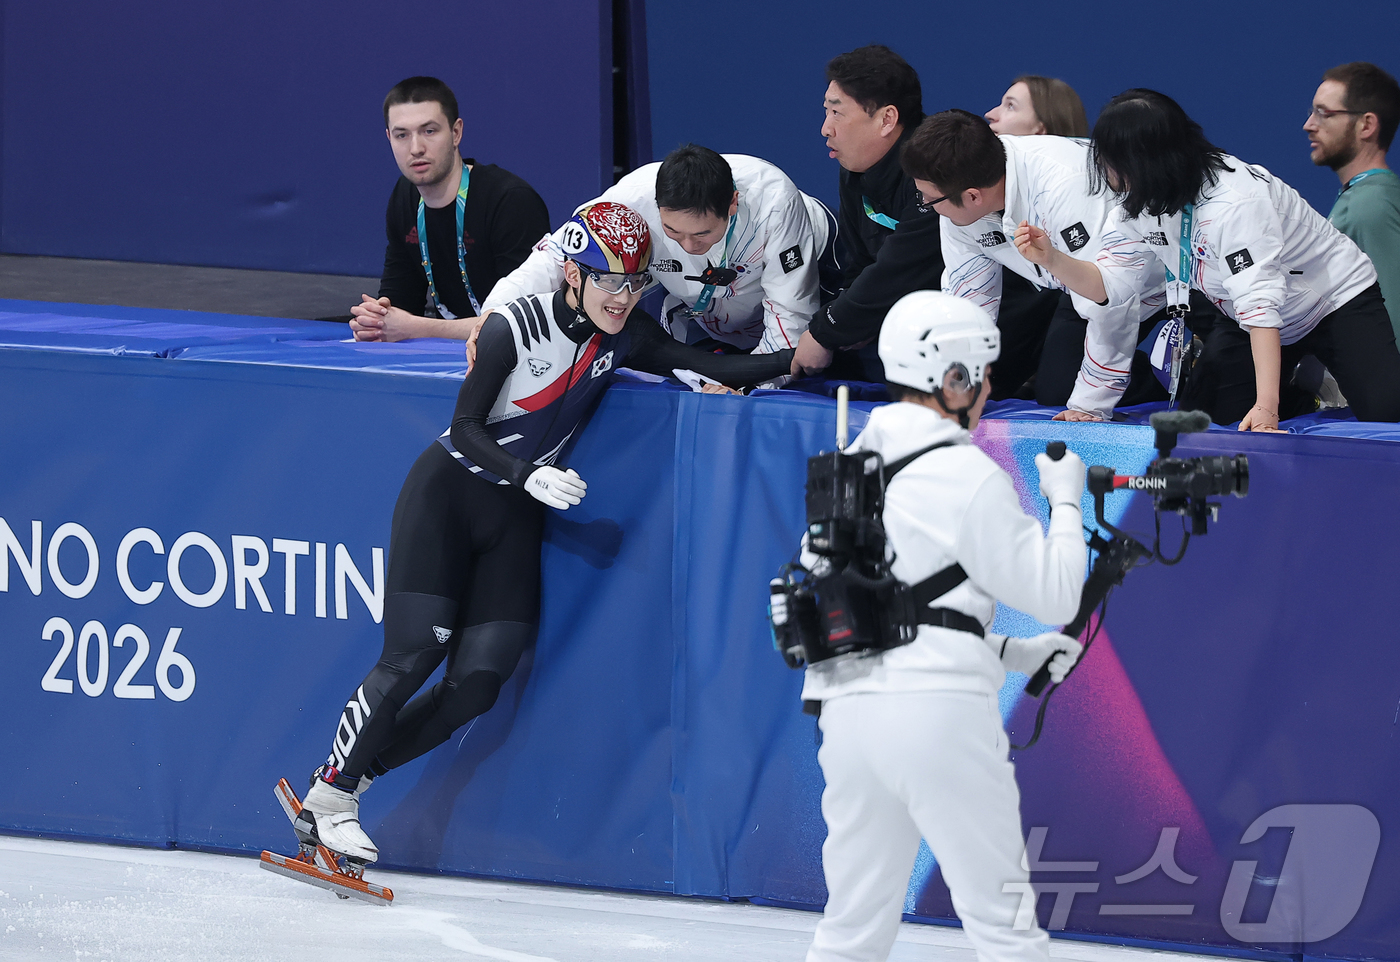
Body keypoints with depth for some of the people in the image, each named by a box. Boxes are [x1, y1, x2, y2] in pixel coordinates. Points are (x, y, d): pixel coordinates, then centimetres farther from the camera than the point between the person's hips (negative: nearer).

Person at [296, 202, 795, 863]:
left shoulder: (626, 338, -2)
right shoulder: (516, 326, -18)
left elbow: (717, 371, -5)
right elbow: (466, 427, -17)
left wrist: (804, 356, -17)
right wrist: (529, 474, -31)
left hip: (516, 517, 5)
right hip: (446, 493, -5)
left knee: (478, 682, -8)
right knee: (413, 656, -15)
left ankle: (343, 779, 5)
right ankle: (328, 794, -1)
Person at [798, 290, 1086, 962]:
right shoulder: (965, 475, -6)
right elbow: (1054, 595, -2)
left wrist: (1010, 653, 21)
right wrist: (1065, 499, 13)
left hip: (849, 711, 7)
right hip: (939, 711, -7)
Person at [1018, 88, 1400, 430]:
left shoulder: (1235, 203, -37)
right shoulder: (1139, 207, -10)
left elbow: (1260, 305, -41)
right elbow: (1109, 285, -11)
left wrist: (1266, 408, -46)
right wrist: (1052, 260, -31)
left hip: (1338, 301, -8)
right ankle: (1294, 391, 18)